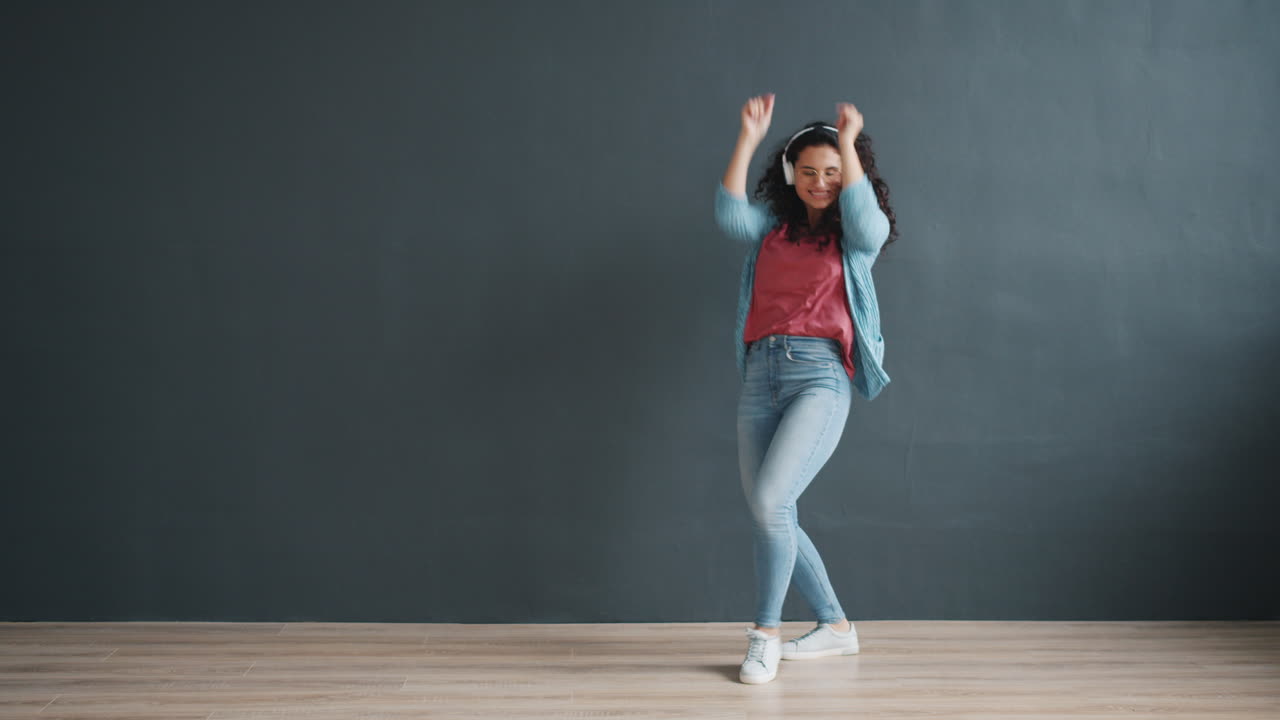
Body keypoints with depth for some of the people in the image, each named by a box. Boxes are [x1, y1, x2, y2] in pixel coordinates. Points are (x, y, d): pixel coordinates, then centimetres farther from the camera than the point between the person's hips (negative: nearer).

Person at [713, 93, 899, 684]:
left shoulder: (861, 235, 8)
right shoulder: (772, 227, 15)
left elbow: (863, 217, -16)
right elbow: (730, 217, -5)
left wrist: (849, 144, -17)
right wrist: (748, 139, -11)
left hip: (820, 375, -5)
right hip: (761, 375, 5)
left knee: (769, 500, -21)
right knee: (770, 516, 7)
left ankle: (766, 633, -5)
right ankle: (835, 626, 24)